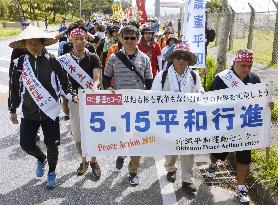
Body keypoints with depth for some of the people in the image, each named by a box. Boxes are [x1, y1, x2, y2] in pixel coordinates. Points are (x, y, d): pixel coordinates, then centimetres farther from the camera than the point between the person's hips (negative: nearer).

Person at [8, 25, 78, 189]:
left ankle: (52, 172, 33)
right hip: (28, 112, 2)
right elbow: (14, 88, 6)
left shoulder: (52, 61, -8)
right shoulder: (20, 63, -2)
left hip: (50, 110, -2)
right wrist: (13, 110, 10)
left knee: (52, 144, 6)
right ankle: (41, 159, 37)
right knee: (26, 143, 2)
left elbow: (63, 82, -2)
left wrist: (72, 96, -17)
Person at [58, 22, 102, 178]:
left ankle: (93, 161, 25)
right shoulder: (65, 59, 1)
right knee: (77, 133, 11)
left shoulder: (93, 58, -4)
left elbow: (97, 79, -14)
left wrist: (93, 88, -35)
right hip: (74, 100, 2)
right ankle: (84, 160, 31)